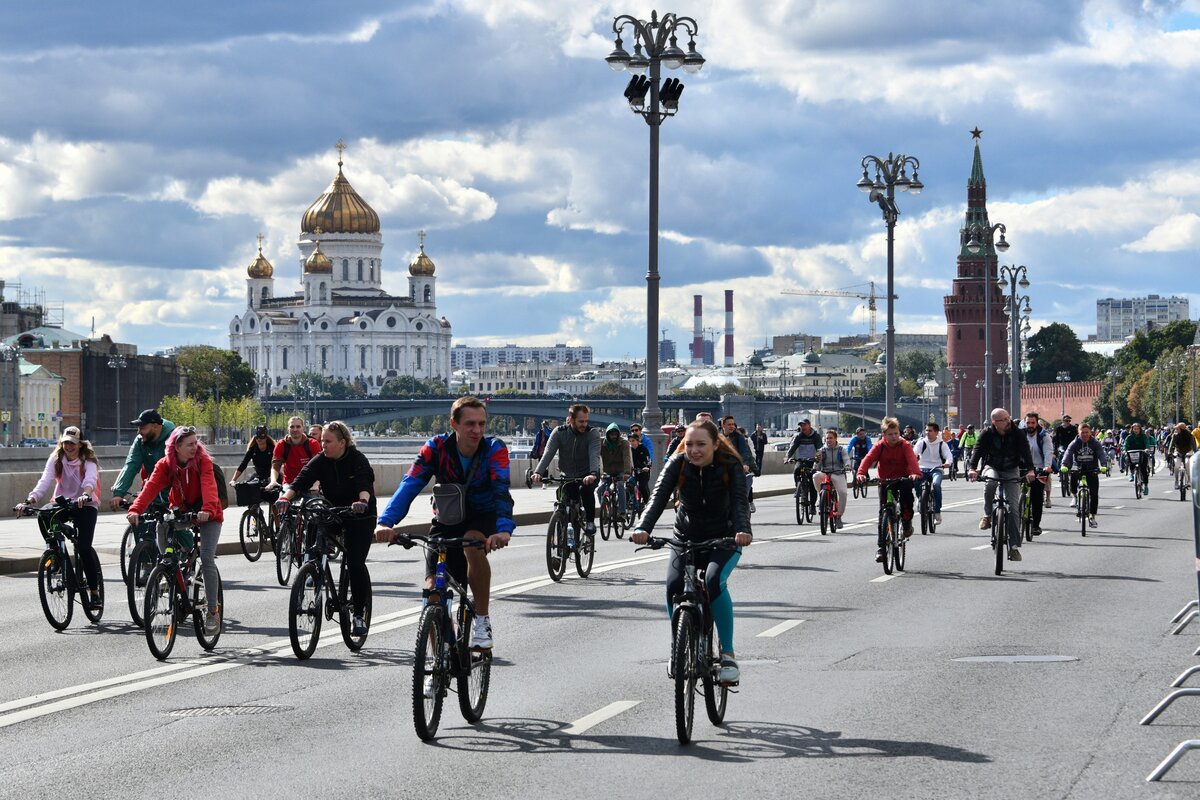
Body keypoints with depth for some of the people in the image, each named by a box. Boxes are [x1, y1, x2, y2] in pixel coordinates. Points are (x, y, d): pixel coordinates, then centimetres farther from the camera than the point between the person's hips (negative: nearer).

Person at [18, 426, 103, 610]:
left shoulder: (88, 461, -11)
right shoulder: (56, 459, -3)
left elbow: (90, 479, -31)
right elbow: (45, 480, -17)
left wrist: (85, 494, -53)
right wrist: (31, 498, -34)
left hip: (85, 505, -4)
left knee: (84, 546, -18)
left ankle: (94, 592, -8)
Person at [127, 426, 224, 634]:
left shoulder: (203, 461, -20)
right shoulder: (166, 464, -13)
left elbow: (208, 486, -36)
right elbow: (151, 486, -27)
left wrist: (208, 509, -55)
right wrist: (135, 510, -43)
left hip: (206, 515, -4)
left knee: (206, 560, -17)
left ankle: (213, 611, -9)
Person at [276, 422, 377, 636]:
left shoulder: (358, 460, -15)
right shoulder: (320, 461, -7)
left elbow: (366, 483, -31)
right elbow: (301, 481, -20)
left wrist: (362, 501, -53)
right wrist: (286, 497, -40)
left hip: (360, 517, -4)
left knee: (356, 563, -14)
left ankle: (358, 613, -4)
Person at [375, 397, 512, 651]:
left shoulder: (494, 449, -21)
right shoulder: (436, 448, -18)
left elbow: (501, 489, -36)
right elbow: (410, 484, -28)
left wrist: (504, 529, -56)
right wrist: (386, 522, -45)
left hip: (483, 517, -2)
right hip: (447, 520, 2)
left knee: (473, 544, -36)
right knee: (433, 589, -12)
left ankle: (483, 621, -21)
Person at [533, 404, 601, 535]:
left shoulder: (592, 433, -13)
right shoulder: (559, 432, -9)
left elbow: (594, 455, -29)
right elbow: (548, 454, -20)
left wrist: (593, 474, -49)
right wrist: (538, 472, -37)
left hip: (587, 475, -2)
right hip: (568, 476, 2)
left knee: (586, 489, -34)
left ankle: (590, 522, -18)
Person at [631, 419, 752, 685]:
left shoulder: (730, 466, -18)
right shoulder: (678, 464, -14)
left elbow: (740, 502, -31)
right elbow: (658, 497, -26)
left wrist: (743, 530, -53)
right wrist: (643, 528, -46)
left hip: (723, 540, -2)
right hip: (687, 538, 2)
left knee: (714, 580, -32)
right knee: (674, 586, -24)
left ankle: (728, 653, -20)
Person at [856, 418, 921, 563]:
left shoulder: (905, 446, -11)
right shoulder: (880, 446, -8)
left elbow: (912, 459, -28)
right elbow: (868, 459, -22)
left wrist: (915, 473, -49)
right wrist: (861, 473, -41)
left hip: (902, 479, -1)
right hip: (885, 481, 2)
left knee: (907, 490, -36)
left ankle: (907, 520, -10)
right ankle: (881, 547, 4)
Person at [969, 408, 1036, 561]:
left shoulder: (1017, 434, -13)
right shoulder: (987, 434, -13)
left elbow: (1025, 451, -24)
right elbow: (978, 450, -24)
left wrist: (1030, 470, -41)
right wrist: (973, 468, -42)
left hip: (1011, 471, 0)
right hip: (992, 467, 0)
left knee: (1013, 508, -8)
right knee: (990, 483, -38)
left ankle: (1014, 546, -5)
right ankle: (988, 515, -14)